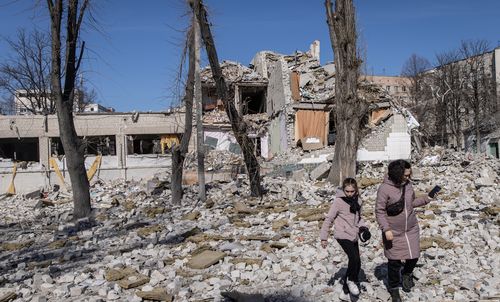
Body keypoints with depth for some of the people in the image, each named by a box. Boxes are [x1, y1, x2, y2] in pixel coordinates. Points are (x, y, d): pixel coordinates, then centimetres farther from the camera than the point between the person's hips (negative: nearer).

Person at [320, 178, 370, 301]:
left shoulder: (357, 201, 5)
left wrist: (363, 227, -1)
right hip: (343, 235, -7)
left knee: (357, 264, 9)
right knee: (354, 258, -25)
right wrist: (324, 237, -9)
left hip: (353, 236, 7)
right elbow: (329, 219, -9)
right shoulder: (338, 201, -12)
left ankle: (345, 290, 25)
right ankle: (351, 280, 3)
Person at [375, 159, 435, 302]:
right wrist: (386, 229, -22)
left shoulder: (407, 184, -2)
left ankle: (407, 274, 45)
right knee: (394, 262, 7)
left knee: (413, 257, 12)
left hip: (411, 230, 5)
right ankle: (394, 288, 29)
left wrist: (426, 199, 6)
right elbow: (379, 211, -16)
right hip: (394, 233, -5)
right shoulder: (384, 189, -20)